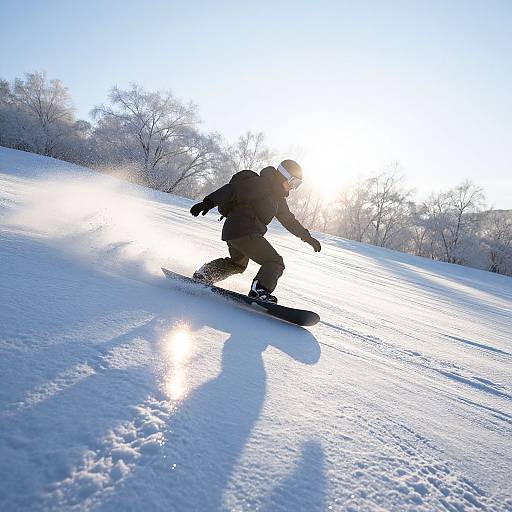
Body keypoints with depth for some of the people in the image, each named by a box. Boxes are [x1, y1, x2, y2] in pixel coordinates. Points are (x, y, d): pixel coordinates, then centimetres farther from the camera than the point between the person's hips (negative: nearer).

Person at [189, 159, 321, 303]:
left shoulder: (278, 197, 20)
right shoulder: (261, 184, -10)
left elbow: (289, 220, 29)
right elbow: (233, 189, -20)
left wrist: (307, 237, 28)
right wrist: (209, 202, -30)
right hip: (244, 231, -11)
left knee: (238, 262, 34)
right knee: (275, 263, -11)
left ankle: (203, 274, 30)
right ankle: (259, 291, -29)